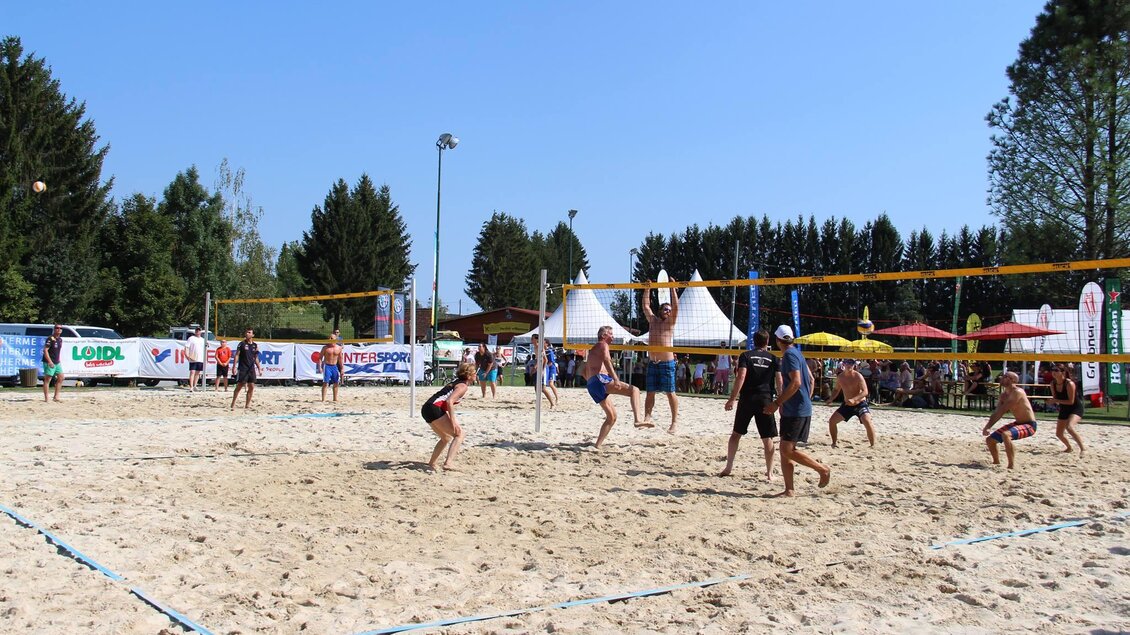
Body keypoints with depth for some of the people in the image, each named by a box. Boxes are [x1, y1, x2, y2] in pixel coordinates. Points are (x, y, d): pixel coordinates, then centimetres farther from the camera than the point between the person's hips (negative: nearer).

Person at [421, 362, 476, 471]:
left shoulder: (456, 383, 24)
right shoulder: (463, 386, -4)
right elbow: (449, 401, -19)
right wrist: (453, 421, -21)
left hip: (427, 409, 10)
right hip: (434, 409, -10)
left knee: (446, 438, 25)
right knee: (459, 433, -8)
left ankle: (431, 463, 31)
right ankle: (449, 462, -21)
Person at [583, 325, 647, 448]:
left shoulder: (592, 350, 31)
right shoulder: (602, 345, 3)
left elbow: (584, 371, 36)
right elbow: (606, 361, -17)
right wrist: (616, 379, -28)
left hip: (591, 385, 9)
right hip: (600, 379, -9)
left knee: (612, 417, 16)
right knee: (634, 390, -18)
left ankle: (597, 445, 12)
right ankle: (638, 420, -38)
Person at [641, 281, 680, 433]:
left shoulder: (670, 322, 1)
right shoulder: (652, 320, 11)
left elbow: (675, 306, -11)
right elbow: (646, 305, 11)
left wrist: (673, 288, -14)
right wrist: (647, 289, 7)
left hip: (667, 363, -4)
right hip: (652, 362, 4)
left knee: (670, 393, -3)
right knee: (650, 392, 6)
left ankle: (675, 421, 0)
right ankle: (647, 417, 10)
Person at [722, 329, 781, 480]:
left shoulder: (745, 356, 1)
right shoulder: (773, 358, 7)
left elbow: (741, 377, -10)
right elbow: (779, 382, 1)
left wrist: (732, 399, -10)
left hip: (747, 399, 0)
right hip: (765, 400, 0)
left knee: (736, 433, 13)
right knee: (767, 438, 6)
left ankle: (728, 468, 14)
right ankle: (769, 473, 6)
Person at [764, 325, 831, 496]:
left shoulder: (789, 355, -14)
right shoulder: (796, 353, 16)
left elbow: (796, 382, -24)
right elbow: (811, 380, 22)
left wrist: (777, 403, -23)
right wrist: (807, 401, 27)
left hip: (796, 411, -10)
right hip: (792, 410, 10)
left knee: (788, 450, -10)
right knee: (784, 451, 7)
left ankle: (823, 469, 2)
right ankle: (789, 490, 7)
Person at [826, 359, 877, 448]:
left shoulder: (858, 376, -18)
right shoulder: (840, 377, -3)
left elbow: (865, 392, -24)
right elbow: (836, 389, 14)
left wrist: (854, 399, -38)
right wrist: (832, 399, -5)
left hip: (860, 404, -5)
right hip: (847, 405, 5)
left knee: (867, 421, -29)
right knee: (832, 420, -1)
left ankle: (873, 445, -14)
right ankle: (834, 443, 17)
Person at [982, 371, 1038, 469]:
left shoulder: (1017, 392, -22)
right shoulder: (1004, 394, 5)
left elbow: (1001, 411, -26)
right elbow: (997, 413, 5)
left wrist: (987, 426, -23)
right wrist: (987, 427, -9)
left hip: (1029, 425, -9)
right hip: (1017, 423, 9)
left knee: (1005, 435, -37)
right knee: (990, 440, 9)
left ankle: (1012, 466, -32)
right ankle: (996, 463, 32)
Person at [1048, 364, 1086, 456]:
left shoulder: (1069, 384, -24)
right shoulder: (1053, 384, -4)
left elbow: (1071, 401, -24)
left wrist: (1056, 400, -27)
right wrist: (1054, 401, -16)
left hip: (1076, 408, -8)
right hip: (1064, 410, 8)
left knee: (1069, 427, -34)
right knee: (1059, 434, 11)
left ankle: (1082, 449, -22)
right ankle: (1069, 447, 42)